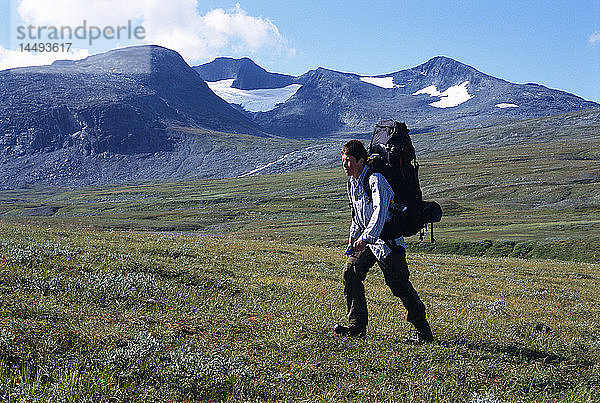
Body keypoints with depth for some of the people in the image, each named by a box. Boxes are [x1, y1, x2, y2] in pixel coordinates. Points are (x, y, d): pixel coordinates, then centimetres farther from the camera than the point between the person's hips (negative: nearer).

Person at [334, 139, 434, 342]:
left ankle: (423, 330, 4)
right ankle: (357, 326, 8)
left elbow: (380, 212, -32)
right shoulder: (352, 182, 8)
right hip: (366, 238, 8)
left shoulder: (375, 180, -20)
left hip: (388, 238, -8)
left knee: (399, 285, -8)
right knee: (350, 273, -1)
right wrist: (353, 238, 24)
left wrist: (365, 238, -39)